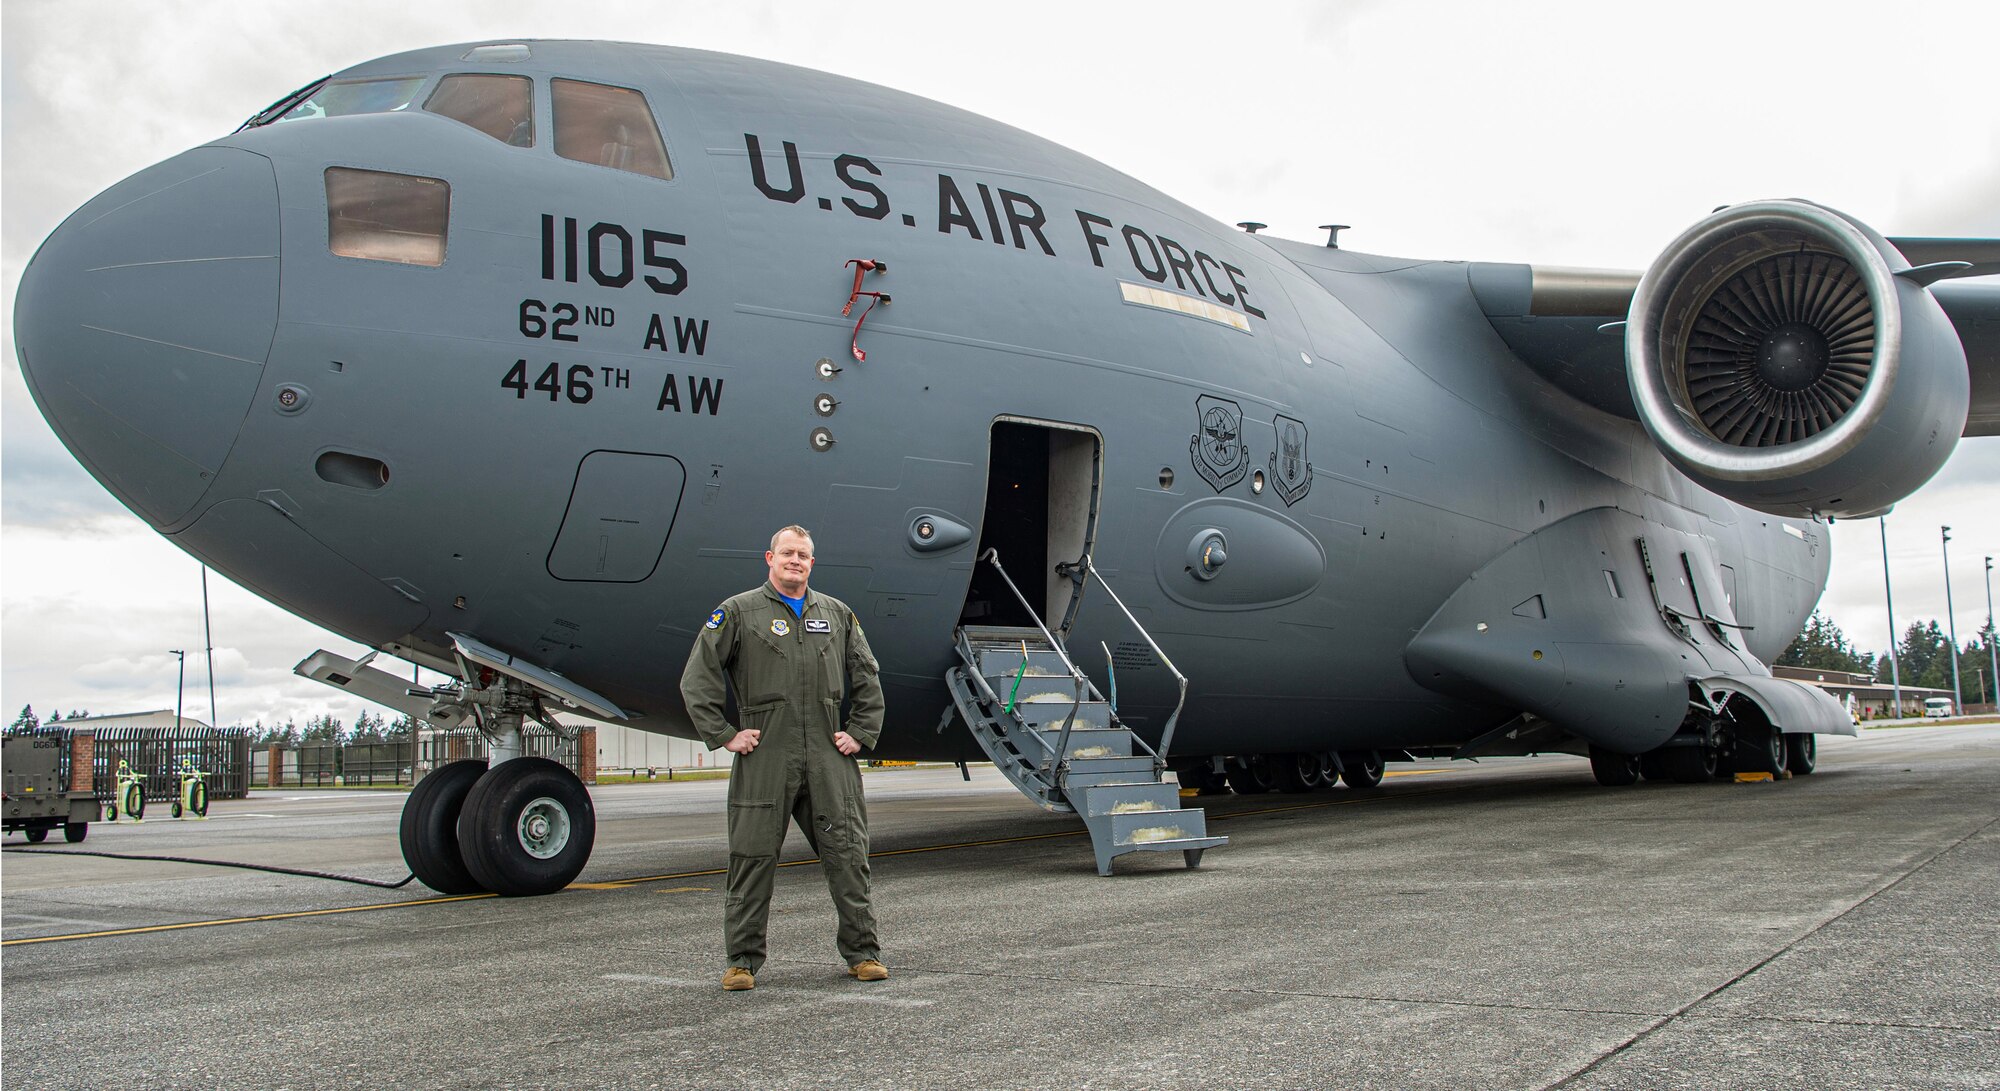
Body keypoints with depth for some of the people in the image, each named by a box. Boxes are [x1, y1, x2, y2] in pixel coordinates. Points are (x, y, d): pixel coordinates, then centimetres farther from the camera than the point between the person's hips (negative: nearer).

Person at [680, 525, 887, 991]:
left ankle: (862, 952, 13)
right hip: (765, 757, -3)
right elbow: (697, 680, 1)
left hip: (829, 758, 3)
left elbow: (867, 680, 20)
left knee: (847, 855, 2)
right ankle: (743, 960, 12)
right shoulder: (739, 612, 4)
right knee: (753, 857, 1)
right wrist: (723, 735, -4)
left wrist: (860, 733, 11)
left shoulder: (837, 614, 14)